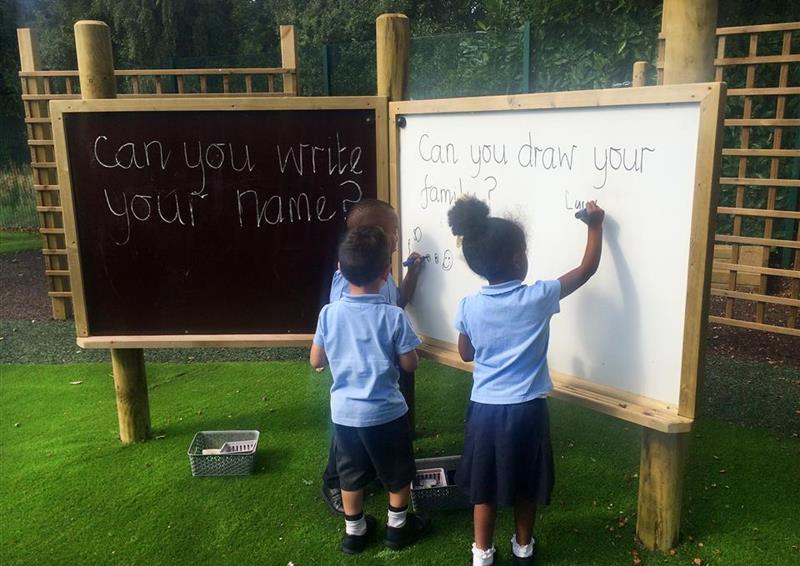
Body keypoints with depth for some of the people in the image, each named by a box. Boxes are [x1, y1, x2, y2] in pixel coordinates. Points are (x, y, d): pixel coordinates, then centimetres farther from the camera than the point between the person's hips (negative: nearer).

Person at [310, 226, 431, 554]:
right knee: (398, 473, 19)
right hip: (386, 412, -3)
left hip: (344, 412, 3)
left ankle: (354, 531, 36)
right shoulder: (394, 316, -18)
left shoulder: (329, 313, -10)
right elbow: (410, 364, -10)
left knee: (351, 474, 21)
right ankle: (398, 527, 35)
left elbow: (316, 361, -1)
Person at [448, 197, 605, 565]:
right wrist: (594, 225, 9)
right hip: (527, 409, -1)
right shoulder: (538, 297, -14)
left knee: (484, 485, 16)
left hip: (485, 408, 1)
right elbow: (588, 268, -2)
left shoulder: (468, 307, -8)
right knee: (525, 484, 19)